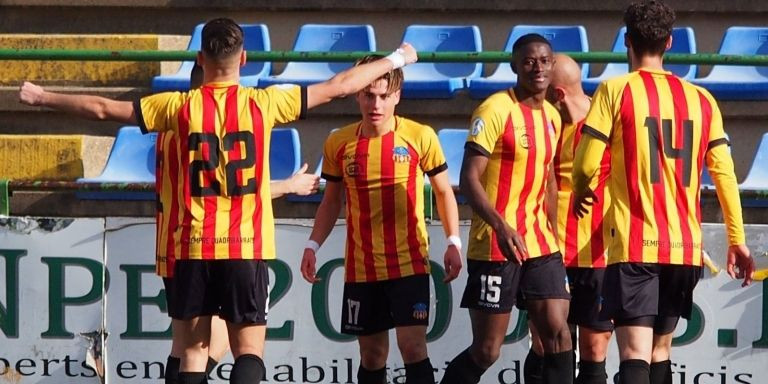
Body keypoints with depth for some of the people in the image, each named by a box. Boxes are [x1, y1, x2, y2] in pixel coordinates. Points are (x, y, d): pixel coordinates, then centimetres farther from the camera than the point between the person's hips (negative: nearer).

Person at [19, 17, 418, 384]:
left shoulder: (179, 107, 0)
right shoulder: (263, 103, -2)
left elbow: (102, 108, 7)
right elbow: (339, 86, 6)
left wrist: (41, 97, 21)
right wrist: (396, 60, 20)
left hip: (193, 248, 1)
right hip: (247, 248, -1)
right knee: (249, 349, 0)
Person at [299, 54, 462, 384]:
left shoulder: (420, 137, -4)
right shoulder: (339, 144, 3)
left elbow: (443, 191, 5)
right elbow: (332, 200, 14)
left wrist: (453, 242, -5)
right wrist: (313, 245, 3)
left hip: (410, 262, -3)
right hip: (361, 268, 3)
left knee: (413, 346, -13)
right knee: (371, 355, 8)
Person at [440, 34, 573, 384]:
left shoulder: (551, 116, 13)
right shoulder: (496, 109, -11)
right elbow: (469, 179, -17)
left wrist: (552, 236, 19)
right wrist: (502, 227, -29)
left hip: (540, 244, 7)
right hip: (495, 246, -7)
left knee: (557, 333, -4)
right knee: (486, 351, -4)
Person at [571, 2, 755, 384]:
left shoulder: (616, 90, -3)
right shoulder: (701, 99, 8)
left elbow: (586, 165, -7)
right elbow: (725, 175, 6)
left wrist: (582, 193, 15)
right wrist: (736, 239, 14)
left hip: (634, 245, -5)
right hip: (685, 246, 5)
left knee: (635, 353, -12)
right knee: (660, 350, 18)